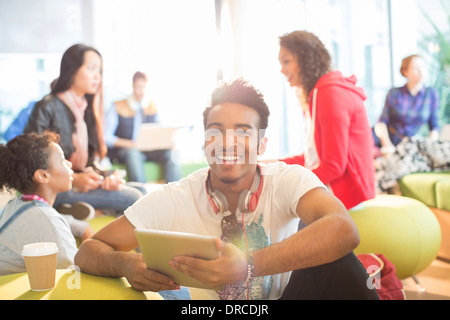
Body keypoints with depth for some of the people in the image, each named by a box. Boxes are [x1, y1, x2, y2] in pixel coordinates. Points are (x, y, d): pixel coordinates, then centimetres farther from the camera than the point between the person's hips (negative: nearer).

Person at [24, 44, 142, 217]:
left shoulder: (87, 110, 15)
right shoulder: (48, 107, -8)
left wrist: (106, 177, -7)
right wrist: (74, 179, -22)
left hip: (81, 181, 8)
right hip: (53, 189, -8)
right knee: (132, 198, -22)